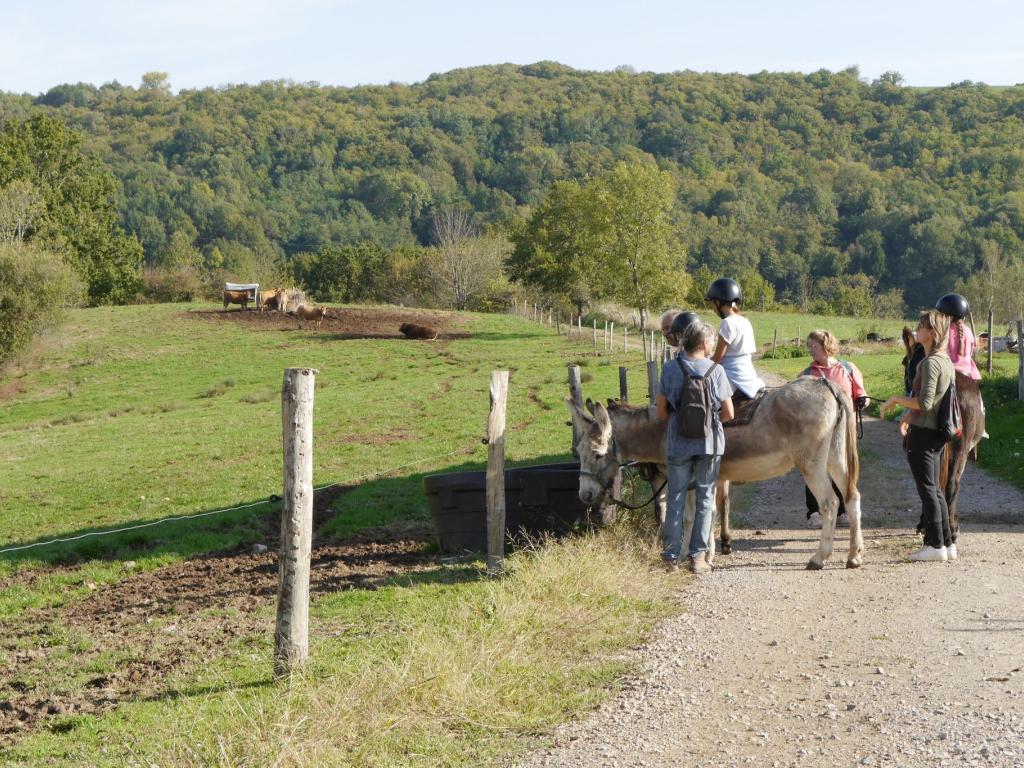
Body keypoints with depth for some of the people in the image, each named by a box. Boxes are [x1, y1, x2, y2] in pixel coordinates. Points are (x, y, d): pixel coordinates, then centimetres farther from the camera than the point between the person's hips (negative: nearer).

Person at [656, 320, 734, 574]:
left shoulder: (670, 370, -5)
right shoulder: (716, 371, -7)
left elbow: (661, 413, -2)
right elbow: (728, 413, -5)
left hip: (678, 445, 1)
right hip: (710, 444, -1)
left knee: (676, 499, 11)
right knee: (705, 498, 10)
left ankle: (671, 555, 12)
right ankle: (697, 555, 10)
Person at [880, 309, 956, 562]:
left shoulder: (930, 363, -18)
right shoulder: (946, 361, 11)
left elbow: (924, 402, -23)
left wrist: (895, 399, -11)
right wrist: (908, 415, 17)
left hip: (922, 433, -9)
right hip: (937, 432, 9)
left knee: (927, 489, -3)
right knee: (934, 489, 17)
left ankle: (936, 545, 0)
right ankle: (947, 542, 20)